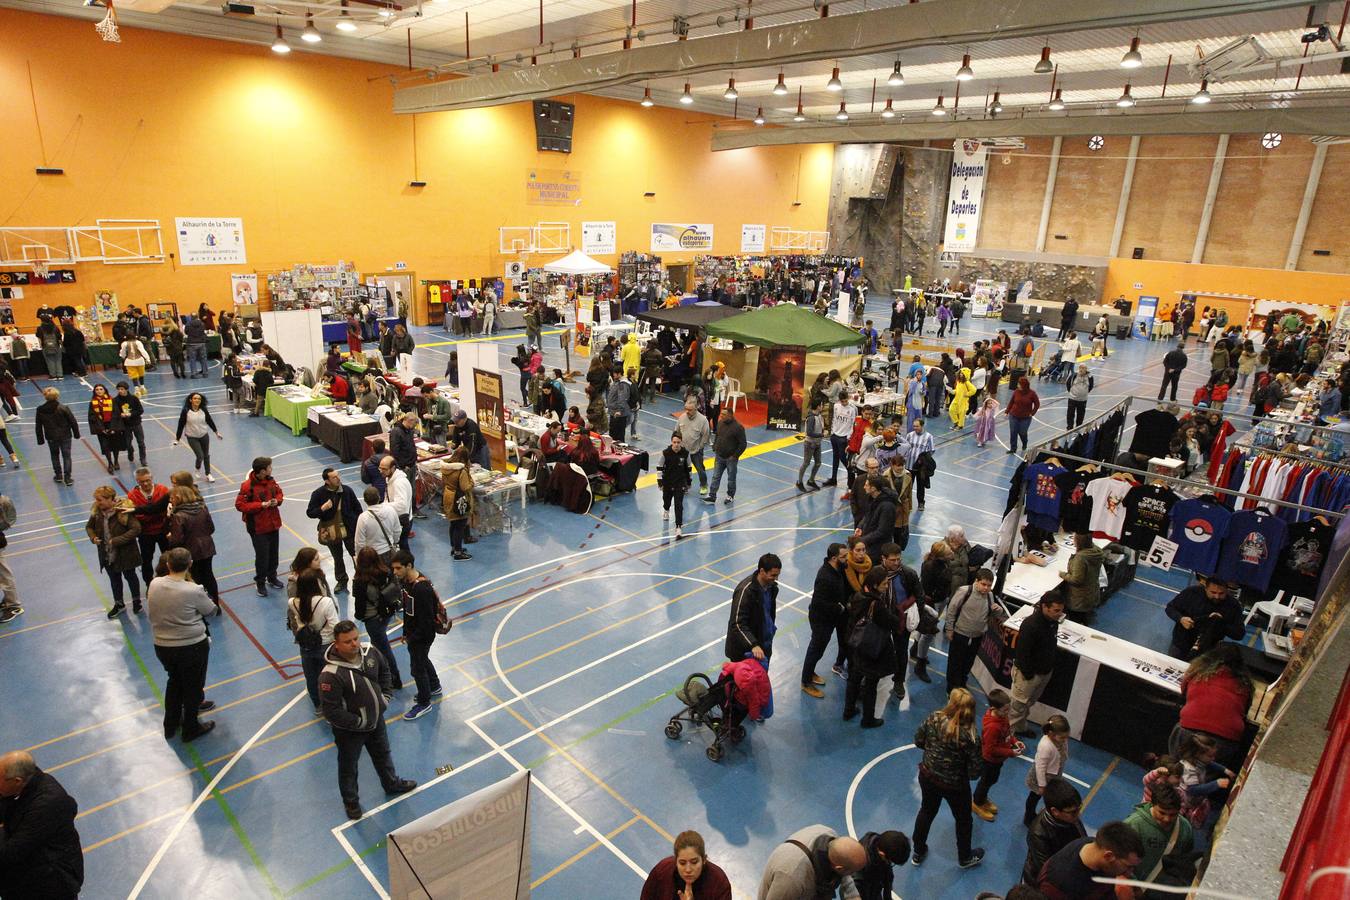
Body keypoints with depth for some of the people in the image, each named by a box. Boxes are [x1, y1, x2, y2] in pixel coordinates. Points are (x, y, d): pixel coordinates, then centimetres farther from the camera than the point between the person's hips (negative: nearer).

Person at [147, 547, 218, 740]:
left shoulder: (154, 584, -10)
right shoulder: (193, 590, -25)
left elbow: (150, 604, 9)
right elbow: (212, 611, -8)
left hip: (162, 646, 5)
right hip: (192, 647, -5)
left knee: (174, 681, 28)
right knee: (193, 686, 16)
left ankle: (170, 725, 43)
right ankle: (191, 729, 33)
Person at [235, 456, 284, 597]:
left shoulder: (271, 481, -1)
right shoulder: (247, 486, -20)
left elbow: (279, 492, 15)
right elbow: (239, 505, -18)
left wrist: (277, 500, -8)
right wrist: (261, 505, -23)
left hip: (273, 524, 6)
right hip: (258, 527, -6)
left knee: (273, 553, 17)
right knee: (262, 556, 2)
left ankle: (272, 577, 37)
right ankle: (260, 582, 21)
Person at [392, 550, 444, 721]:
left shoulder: (421, 589, -33)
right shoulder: (406, 581, -4)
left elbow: (426, 620, -27)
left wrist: (412, 638, -18)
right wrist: (406, 632, 11)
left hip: (423, 635, -9)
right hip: (413, 632, 9)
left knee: (417, 667, 6)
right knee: (422, 660, 27)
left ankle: (424, 703, 26)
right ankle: (434, 687, 50)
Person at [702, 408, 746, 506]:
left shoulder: (738, 427, -19)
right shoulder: (720, 423, 0)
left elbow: (743, 444, -15)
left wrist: (735, 456, -14)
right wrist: (714, 449, 10)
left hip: (730, 458, -5)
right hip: (719, 457, 5)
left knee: (731, 479, 11)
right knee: (715, 477, 8)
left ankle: (731, 496, 29)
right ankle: (712, 496, 14)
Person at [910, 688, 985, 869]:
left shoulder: (933, 719, -22)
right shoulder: (970, 737, -31)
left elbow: (918, 741, -6)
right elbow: (974, 773, -21)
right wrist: (960, 757, -1)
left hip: (927, 777, 3)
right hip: (954, 786, -3)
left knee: (926, 812, 29)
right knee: (963, 820, 28)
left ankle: (918, 852, 48)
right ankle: (965, 857, 52)